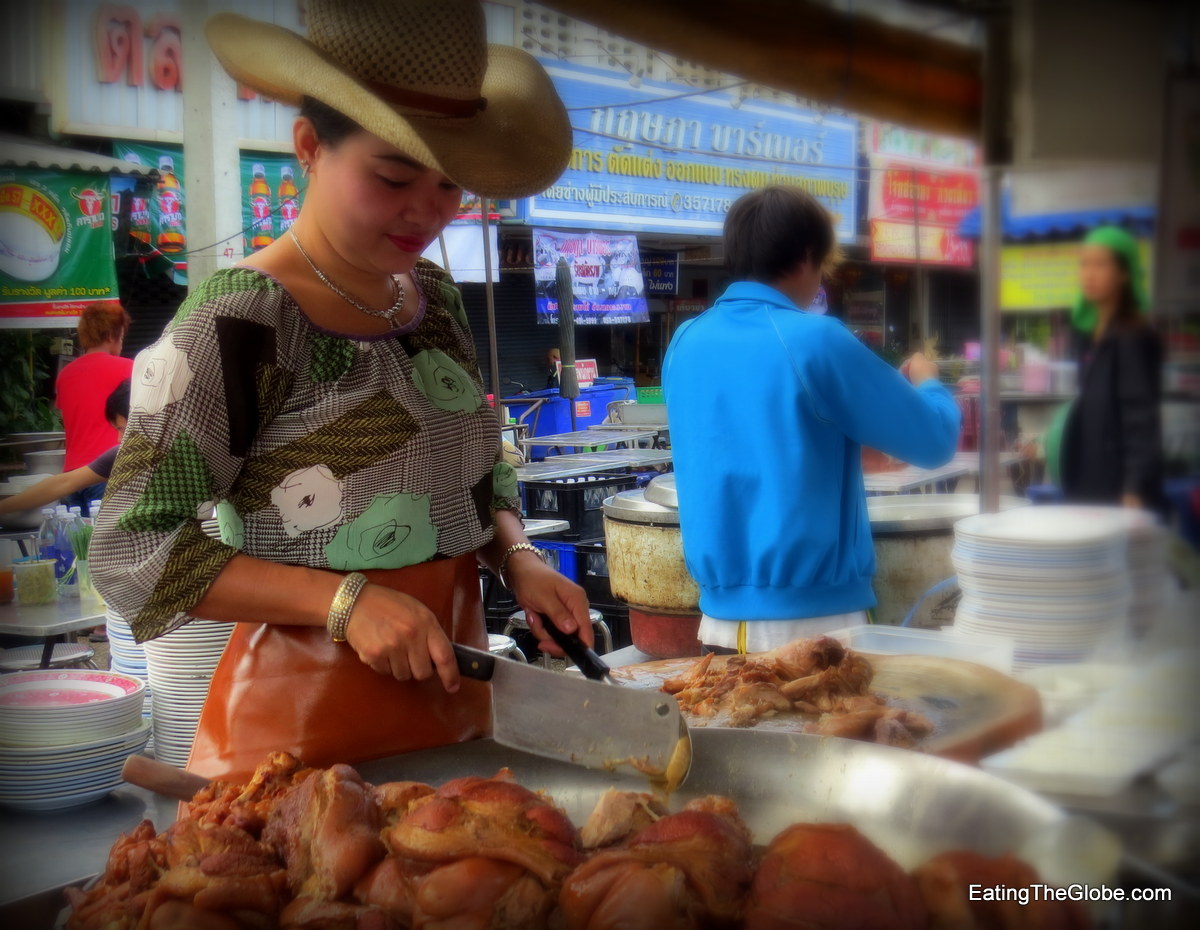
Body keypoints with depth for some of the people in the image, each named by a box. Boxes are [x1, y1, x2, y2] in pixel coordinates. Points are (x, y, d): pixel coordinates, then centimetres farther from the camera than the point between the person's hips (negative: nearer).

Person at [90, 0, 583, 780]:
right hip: (303, 729, -7)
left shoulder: (437, 299, 4)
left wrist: (517, 558, -3)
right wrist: (344, 599, -24)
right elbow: (133, 553, -17)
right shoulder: (238, 324, -17)